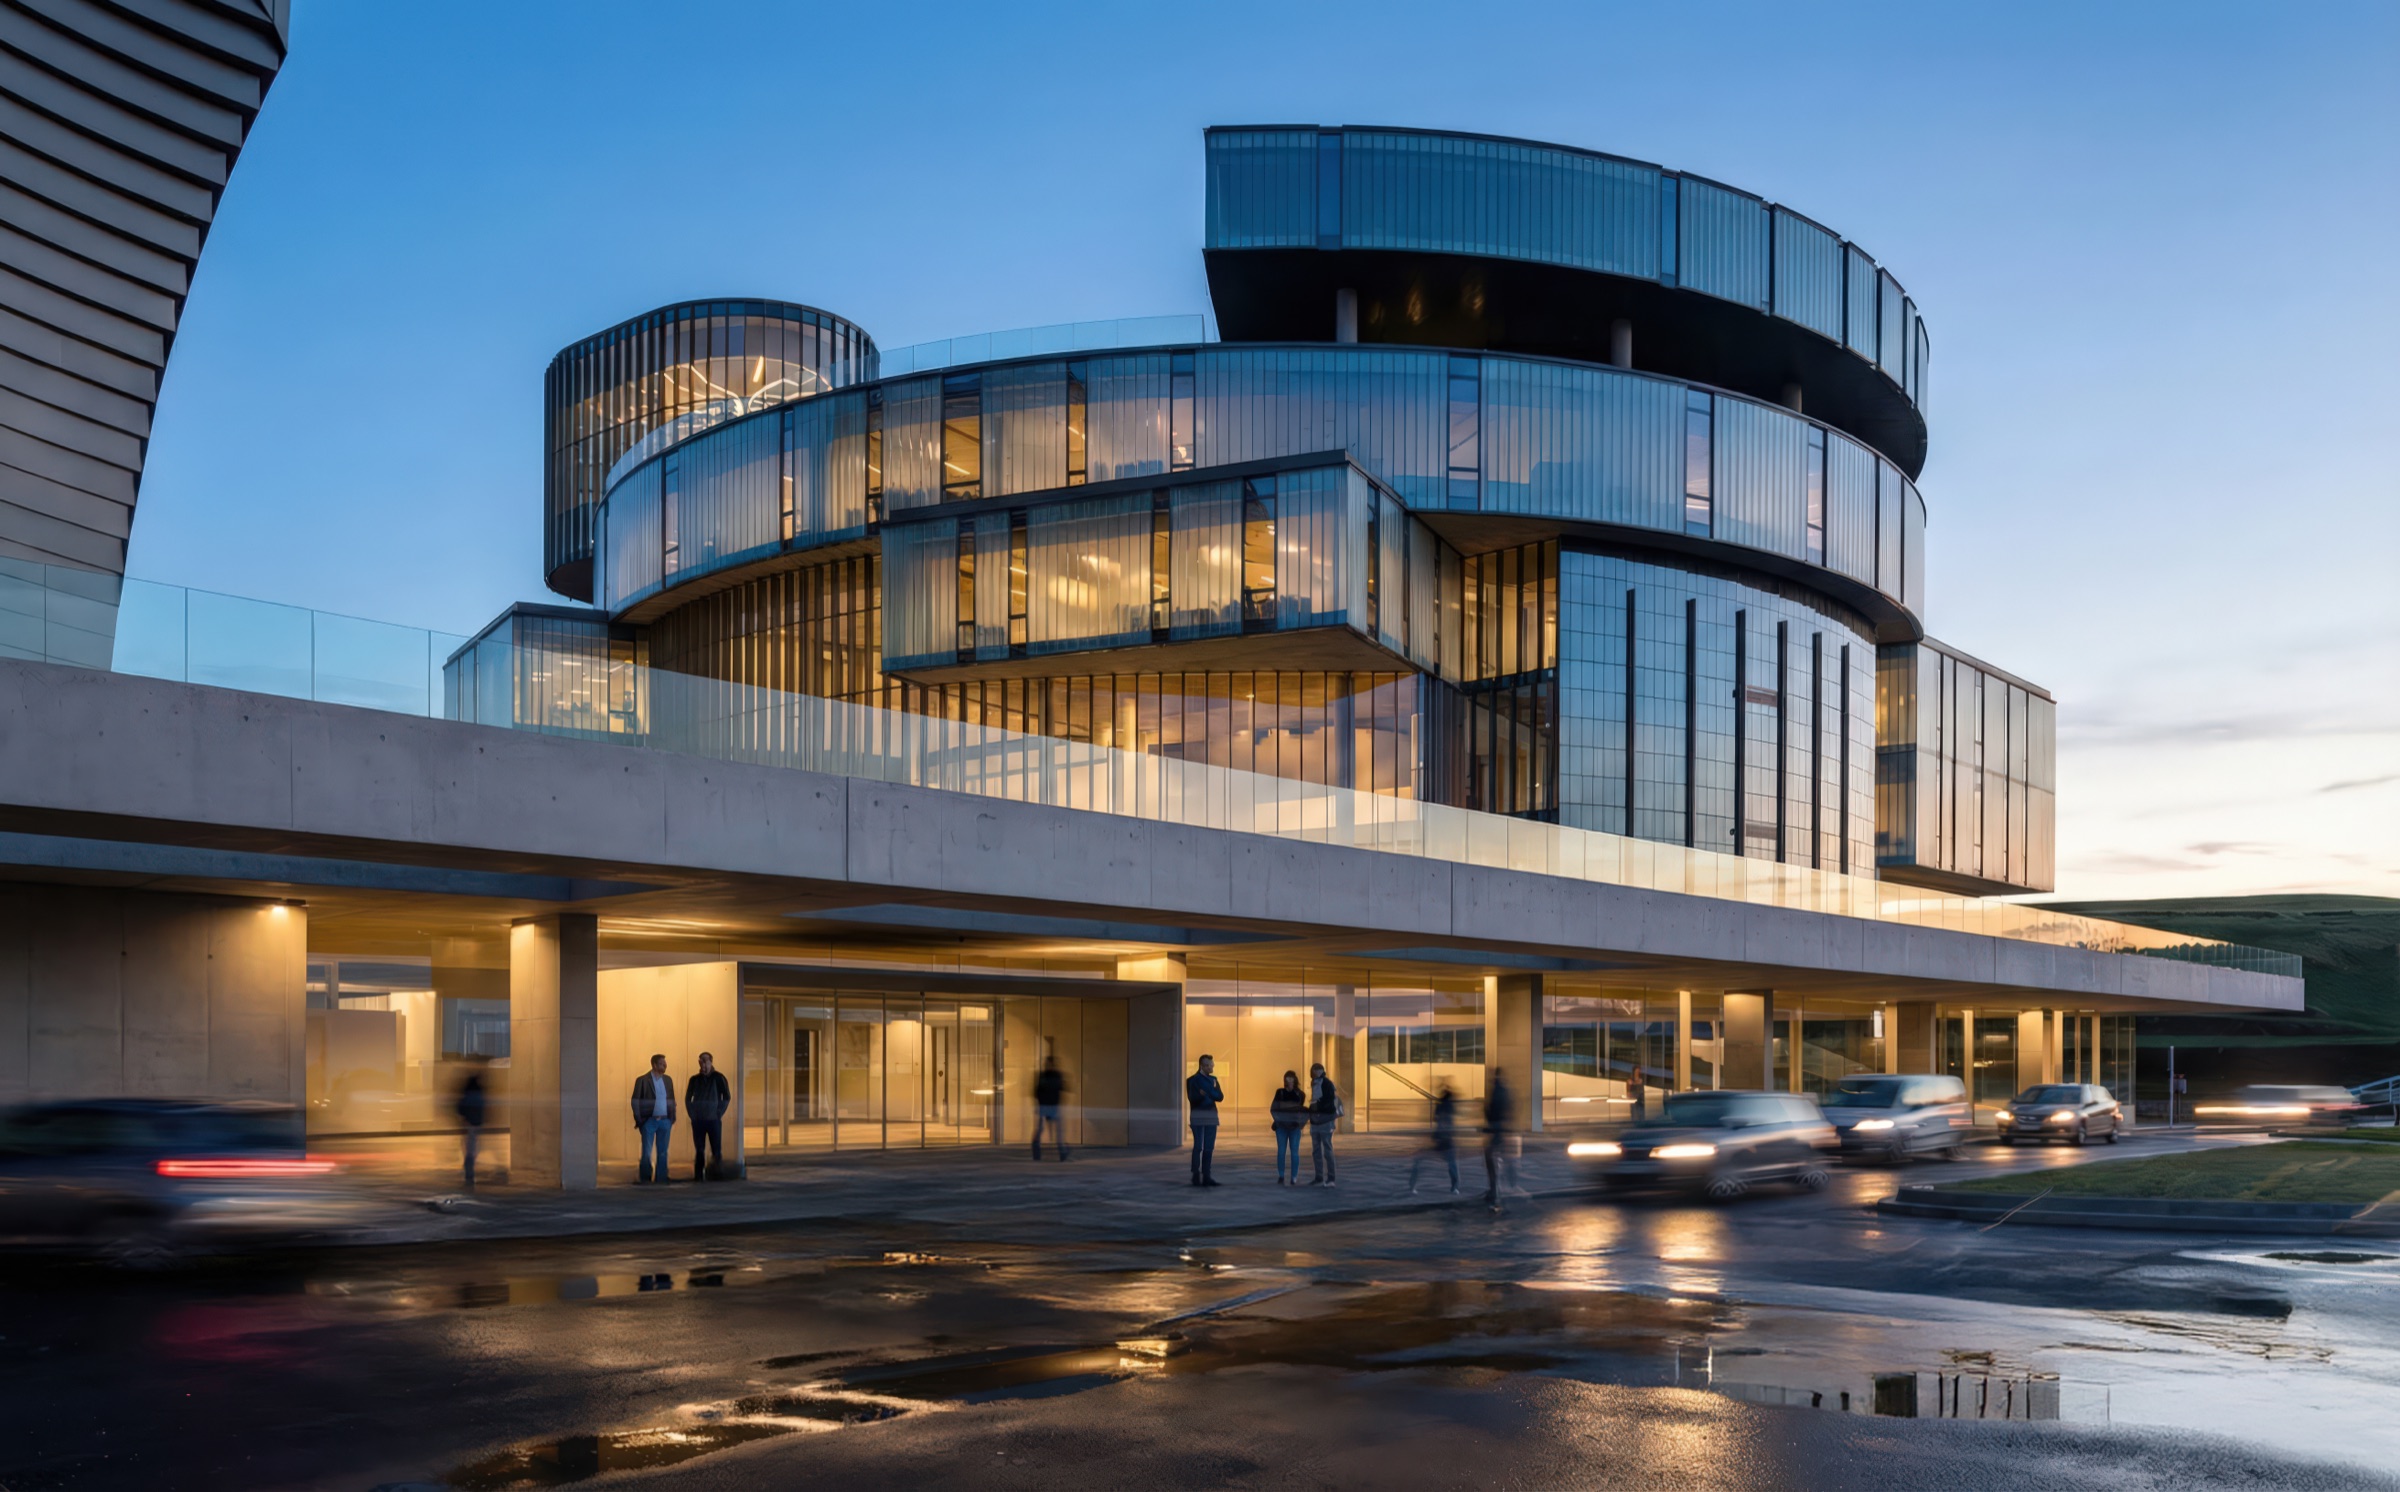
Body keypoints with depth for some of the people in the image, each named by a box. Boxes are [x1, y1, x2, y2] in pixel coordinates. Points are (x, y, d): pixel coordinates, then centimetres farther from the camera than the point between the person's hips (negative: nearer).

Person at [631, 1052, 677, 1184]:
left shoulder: (668, 1080, 10)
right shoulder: (642, 1080, -3)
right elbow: (635, 1101, -2)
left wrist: (672, 1117, 6)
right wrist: (639, 1120, -6)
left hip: (665, 1121, 4)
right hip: (649, 1121, -4)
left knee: (663, 1152, 5)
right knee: (646, 1152, -2)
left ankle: (661, 1179, 10)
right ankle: (645, 1180, 6)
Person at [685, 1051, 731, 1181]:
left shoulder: (718, 1078, -1)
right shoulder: (695, 1079, 7)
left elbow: (727, 1097, -1)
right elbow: (687, 1098, 13)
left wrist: (719, 1114, -5)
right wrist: (692, 1114, 3)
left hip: (713, 1120, -2)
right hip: (698, 1121, 2)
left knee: (716, 1150, -3)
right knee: (699, 1150, 3)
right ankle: (699, 1176, 6)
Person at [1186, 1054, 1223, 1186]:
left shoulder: (1213, 1080, 15)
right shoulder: (1192, 1080, 0)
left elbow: (1220, 1097, 4)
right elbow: (1191, 1098, -12)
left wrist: (1210, 1093, -16)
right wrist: (1200, 1094, -32)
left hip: (1211, 1116, 5)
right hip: (1198, 1116, -5)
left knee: (1209, 1148, 4)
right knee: (1198, 1147, -8)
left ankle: (1206, 1176, 7)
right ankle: (1196, 1175, -5)